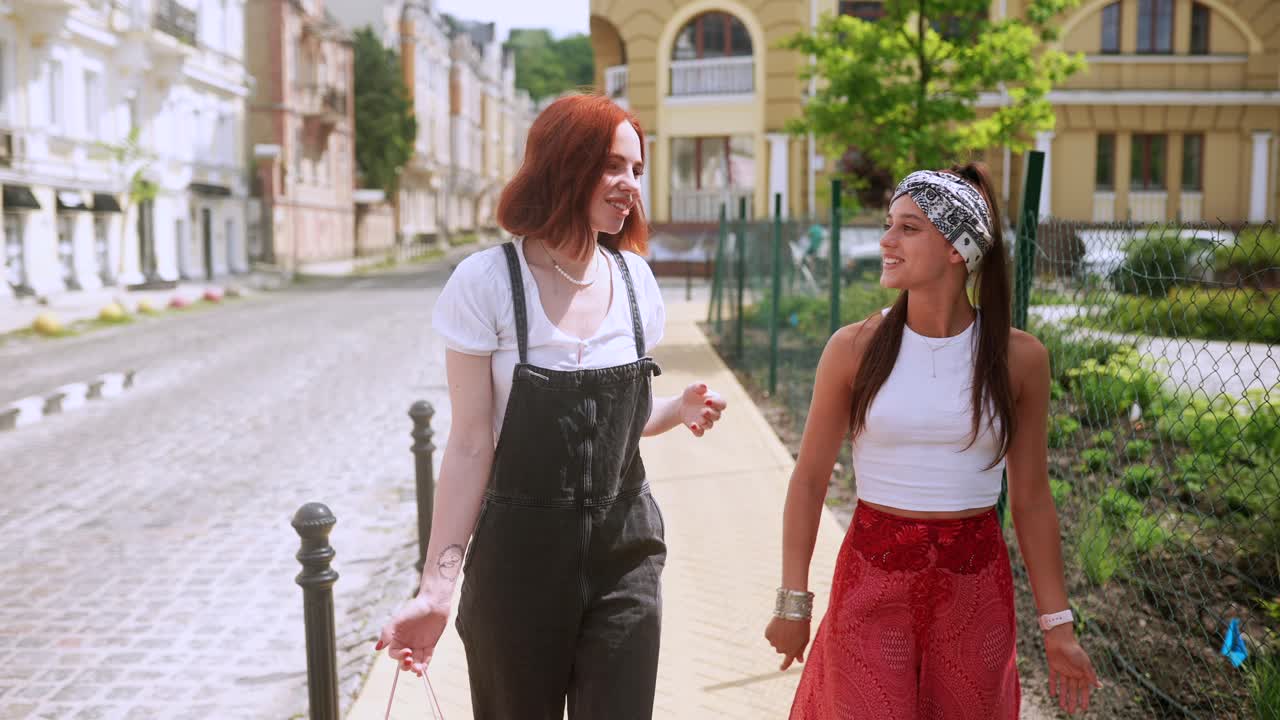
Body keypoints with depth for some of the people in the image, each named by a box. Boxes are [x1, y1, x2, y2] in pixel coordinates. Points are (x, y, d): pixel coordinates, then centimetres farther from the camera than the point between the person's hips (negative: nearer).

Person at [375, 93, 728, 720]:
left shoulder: (633, 277, 2)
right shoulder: (487, 283, -12)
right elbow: (471, 444, -11)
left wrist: (679, 410, -6)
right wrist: (437, 588, -16)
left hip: (625, 551, 3)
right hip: (521, 556, -3)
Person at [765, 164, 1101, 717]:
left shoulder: (1018, 358, -5)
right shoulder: (854, 349, -8)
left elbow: (1031, 497, 2)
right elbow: (809, 481, -1)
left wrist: (1057, 623, 3)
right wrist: (793, 600, -1)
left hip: (975, 588, 1)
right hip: (872, 583, -1)